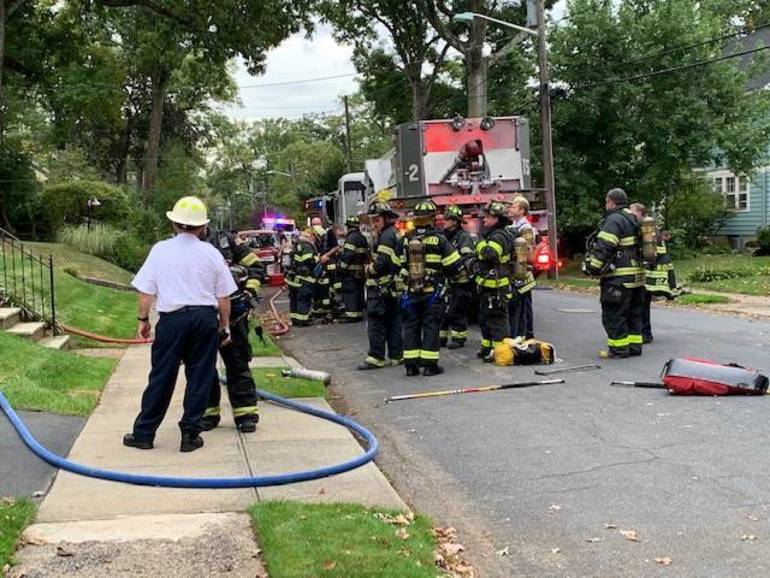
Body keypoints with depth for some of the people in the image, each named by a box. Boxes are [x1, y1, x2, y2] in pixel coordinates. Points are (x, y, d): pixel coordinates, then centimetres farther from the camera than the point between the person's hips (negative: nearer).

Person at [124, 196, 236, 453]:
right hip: (205, 318, 1)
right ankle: (190, 435, 12)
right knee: (199, 377, 8)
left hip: (173, 318, -1)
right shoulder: (211, 253, 2)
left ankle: (143, 433, 15)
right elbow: (223, 297, 6)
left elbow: (145, 291, 0)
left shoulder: (160, 250, -1)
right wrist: (225, 325, 18)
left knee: (161, 377, 6)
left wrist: (143, 319, 13)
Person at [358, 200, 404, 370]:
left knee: (376, 322, -5)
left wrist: (368, 270, -4)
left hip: (382, 286, -10)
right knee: (394, 321, 12)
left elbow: (381, 262, -22)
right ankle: (396, 355, 15)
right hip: (395, 285, 10)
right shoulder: (397, 234, 16)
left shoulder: (386, 236, -15)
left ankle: (376, 357, -3)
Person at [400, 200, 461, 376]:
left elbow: (399, 264, 5)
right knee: (431, 326, 3)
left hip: (411, 291, 3)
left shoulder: (406, 239, 0)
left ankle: (411, 365, 11)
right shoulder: (438, 239, -10)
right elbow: (453, 264, -7)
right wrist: (442, 272, 12)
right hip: (433, 291, -3)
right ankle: (429, 365, 2)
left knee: (410, 327, 10)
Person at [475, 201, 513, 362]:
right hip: (488, 286, 11)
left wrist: (481, 244, -19)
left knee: (497, 319, -7)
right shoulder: (492, 235, 17)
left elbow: (490, 254, -34)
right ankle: (487, 347, 30)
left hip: (496, 287, -11)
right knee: (484, 318, 19)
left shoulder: (499, 236, -17)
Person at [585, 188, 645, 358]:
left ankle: (619, 349, 0)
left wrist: (594, 267, -13)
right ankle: (634, 345, 20)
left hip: (619, 278, -10)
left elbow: (603, 247, -20)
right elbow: (641, 246, 23)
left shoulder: (614, 220, -14)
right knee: (634, 313, 16)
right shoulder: (633, 219, 16)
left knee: (614, 314, -3)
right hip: (637, 275, 10)